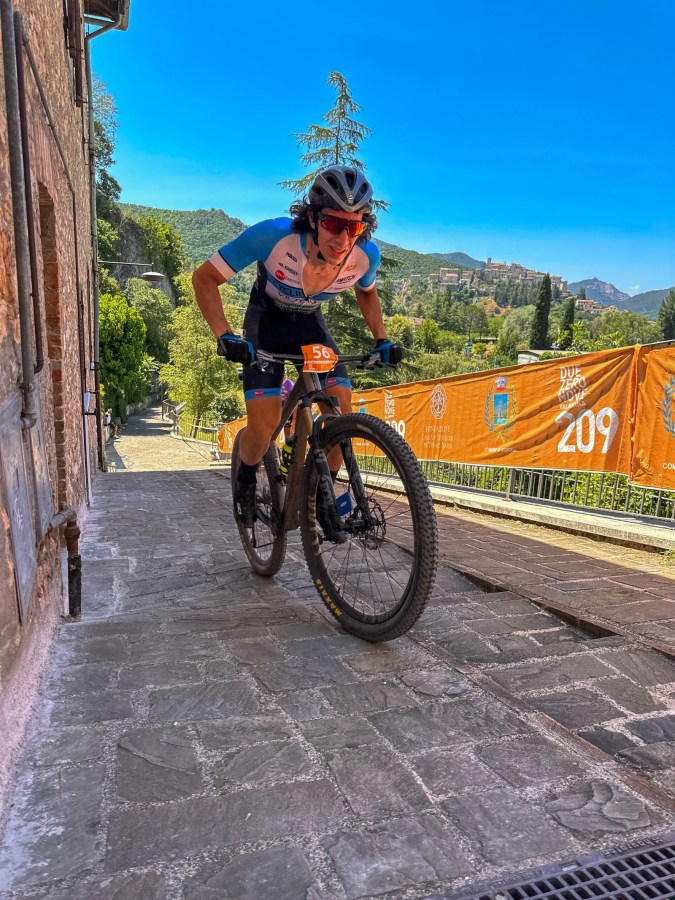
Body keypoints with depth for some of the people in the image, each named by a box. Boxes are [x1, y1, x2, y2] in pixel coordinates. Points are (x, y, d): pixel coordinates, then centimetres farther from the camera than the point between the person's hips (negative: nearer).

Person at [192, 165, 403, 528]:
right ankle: (246, 479, 16)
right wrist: (224, 335, -38)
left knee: (342, 410, -15)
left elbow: (367, 293, 4)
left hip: (310, 323, 3)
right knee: (264, 426, -18)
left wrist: (381, 339, -10)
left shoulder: (365, 255, -23)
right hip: (266, 321, -3)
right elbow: (204, 278, -25)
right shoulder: (274, 235, -34)